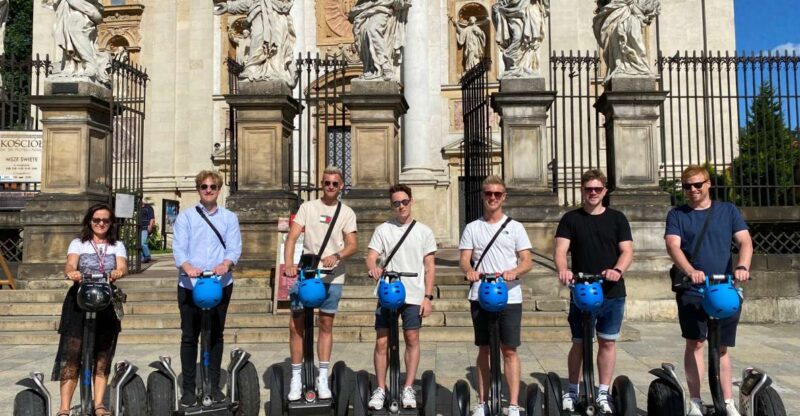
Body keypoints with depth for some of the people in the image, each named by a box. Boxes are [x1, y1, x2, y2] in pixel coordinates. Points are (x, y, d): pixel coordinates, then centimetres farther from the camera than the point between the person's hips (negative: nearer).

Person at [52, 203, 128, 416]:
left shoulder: (117, 245, 11)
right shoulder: (78, 244, 8)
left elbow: (122, 266, -8)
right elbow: (69, 264, -11)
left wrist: (117, 272, -33)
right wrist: (71, 272, -35)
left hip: (107, 304, 2)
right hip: (79, 302, -1)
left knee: (102, 356, 4)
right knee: (71, 354, -9)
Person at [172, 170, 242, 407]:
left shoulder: (229, 218, 10)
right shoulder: (185, 217, 5)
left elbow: (234, 247, -1)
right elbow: (178, 247, -6)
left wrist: (226, 264, -23)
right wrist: (188, 267, -27)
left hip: (221, 283, 1)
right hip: (190, 284, -1)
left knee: (216, 335, 9)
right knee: (189, 336, 3)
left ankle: (214, 385, 20)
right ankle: (189, 388, 13)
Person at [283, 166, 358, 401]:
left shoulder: (347, 213, 5)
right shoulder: (308, 207, 4)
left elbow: (352, 245, -5)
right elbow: (292, 236, -6)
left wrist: (336, 255, -26)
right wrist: (288, 263, -22)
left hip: (332, 276, 0)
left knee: (326, 326, 7)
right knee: (296, 326, 0)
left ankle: (323, 378, 16)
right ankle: (296, 378, 11)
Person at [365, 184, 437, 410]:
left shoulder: (423, 231, 4)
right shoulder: (382, 230, 5)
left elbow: (429, 267, 5)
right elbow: (371, 257, -1)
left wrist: (428, 296, -2)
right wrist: (373, 267, -25)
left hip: (414, 296, 0)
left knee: (412, 340, 4)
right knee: (382, 342, 0)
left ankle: (408, 388, 15)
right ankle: (380, 389, 12)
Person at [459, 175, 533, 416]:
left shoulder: (515, 227, 5)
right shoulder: (472, 228, 9)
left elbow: (528, 262, 1)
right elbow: (464, 259, 3)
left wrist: (514, 272, -20)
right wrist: (469, 270, -20)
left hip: (509, 297, -1)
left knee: (509, 350, 0)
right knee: (484, 350, 9)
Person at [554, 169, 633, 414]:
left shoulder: (617, 218, 7)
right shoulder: (571, 219, 4)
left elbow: (627, 251, 0)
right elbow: (561, 250, -6)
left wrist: (618, 270, -21)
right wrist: (563, 269, -27)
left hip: (612, 293, 1)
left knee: (608, 342, 7)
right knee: (579, 343, 5)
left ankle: (603, 393, 18)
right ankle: (572, 391, 20)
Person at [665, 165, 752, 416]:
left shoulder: (728, 210, 9)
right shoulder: (677, 215, 5)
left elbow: (745, 241, -1)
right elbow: (673, 246, -10)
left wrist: (742, 266, -22)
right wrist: (690, 271, -28)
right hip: (692, 291, -1)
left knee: (721, 347, 8)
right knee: (695, 343, -4)